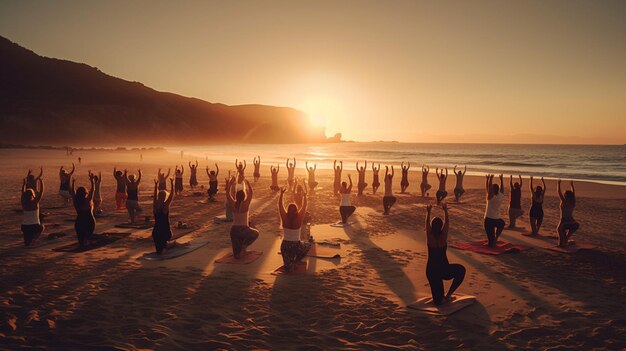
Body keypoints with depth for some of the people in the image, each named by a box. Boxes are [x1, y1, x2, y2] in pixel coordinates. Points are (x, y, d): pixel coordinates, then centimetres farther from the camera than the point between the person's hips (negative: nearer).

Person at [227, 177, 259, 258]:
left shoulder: (233, 204, -1)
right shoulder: (245, 204, -10)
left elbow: (228, 194, 11)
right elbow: (251, 193, -3)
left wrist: (231, 183, 12)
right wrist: (247, 183, 5)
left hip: (234, 230, 5)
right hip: (244, 229, -5)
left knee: (237, 255, 23)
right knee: (256, 233, 29)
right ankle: (244, 245, 8)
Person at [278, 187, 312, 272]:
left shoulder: (285, 218, -10)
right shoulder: (299, 219, -14)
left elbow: (280, 205, -1)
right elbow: (304, 206, -3)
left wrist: (282, 193, 8)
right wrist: (304, 195, 9)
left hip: (285, 245, 4)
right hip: (296, 245, -4)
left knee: (287, 268, 26)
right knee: (308, 244, 31)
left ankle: (290, 263, -1)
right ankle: (296, 261, 22)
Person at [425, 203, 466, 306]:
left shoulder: (429, 237, -10)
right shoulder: (443, 237, -12)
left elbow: (427, 223, 5)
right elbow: (447, 222, 1)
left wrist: (428, 212, 19)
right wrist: (445, 210, 14)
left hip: (431, 270, 3)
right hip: (444, 269, -3)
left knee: (437, 301, 23)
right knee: (461, 270, 29)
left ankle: (440, 299, -11)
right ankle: (449, 294, 18)